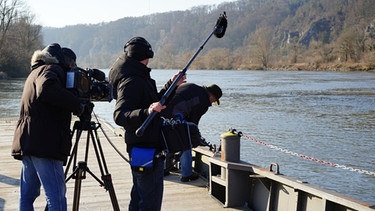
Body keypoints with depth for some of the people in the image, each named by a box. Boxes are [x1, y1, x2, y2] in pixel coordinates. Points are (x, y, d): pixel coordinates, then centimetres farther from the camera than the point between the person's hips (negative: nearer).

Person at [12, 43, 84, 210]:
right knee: (56, 197, -10)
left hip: (26, 141, 9)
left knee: (27, 194, 13)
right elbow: (47, 89, -24)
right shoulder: (52, 69, -4)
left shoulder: (35, 71, 25)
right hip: (45, 143, -9)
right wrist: (77, 105, -19)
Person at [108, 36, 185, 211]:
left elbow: (154, 101, 28)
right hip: (147, 150, -11)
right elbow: (119, 116, -30)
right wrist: (146, 112, -44)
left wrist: (171, 85, 28)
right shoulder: (131, 82, -18)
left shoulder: (138, 79, 15)